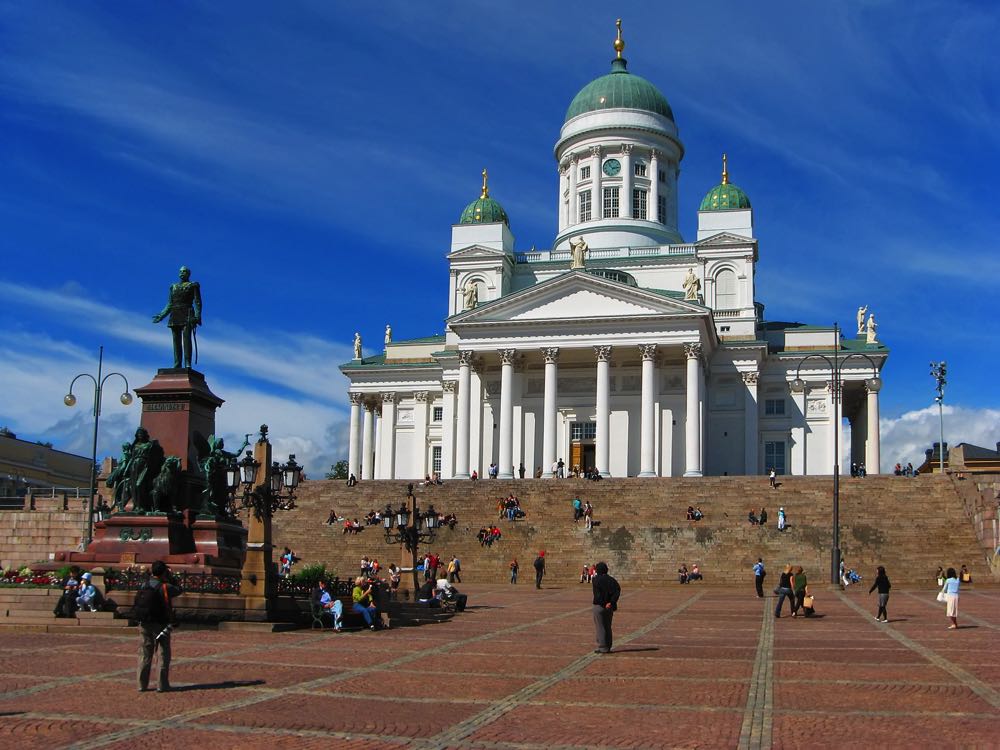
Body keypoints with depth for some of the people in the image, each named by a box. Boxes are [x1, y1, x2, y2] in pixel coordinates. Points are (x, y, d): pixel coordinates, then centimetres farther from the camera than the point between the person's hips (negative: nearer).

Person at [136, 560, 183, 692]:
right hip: (160, 625, -4)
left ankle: (142, 684, 13)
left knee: (144, 654, 12)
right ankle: (162, 685, 5)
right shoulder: (165, 587, -13)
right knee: (163, 655, 6)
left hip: (144, 625, 5)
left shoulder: (143, 586, 0)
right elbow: (180, 590, -1)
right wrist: (170, 580, 9)